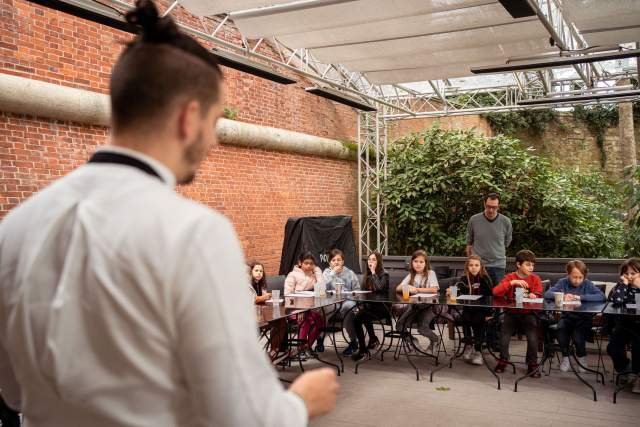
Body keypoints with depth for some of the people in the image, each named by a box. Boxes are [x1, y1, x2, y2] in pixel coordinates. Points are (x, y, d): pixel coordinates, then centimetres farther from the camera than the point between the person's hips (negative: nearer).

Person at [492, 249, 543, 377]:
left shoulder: (535, 279, 6)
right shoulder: (510, 277, 3)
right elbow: (495, 291, -10)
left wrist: (534, 296, -18)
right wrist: (513, 282, -21)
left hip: (528, 314, 0)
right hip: (512, 313, 0)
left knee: (533, 337, -23)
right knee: (504, 338, -20)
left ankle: (532, 364, 0)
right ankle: (503, 360, 8)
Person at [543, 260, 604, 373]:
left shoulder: (587, 284, -4)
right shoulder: (563, 283, 0)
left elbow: (601, 296, -18)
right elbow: (547, 294, -8)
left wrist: (581, 297, -24)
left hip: (583, 318, -1)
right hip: (567, 316, 2)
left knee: (578, 334, -29)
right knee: (561, 328, -29)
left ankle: (581, 357, 5)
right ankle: (565, 357, -3)